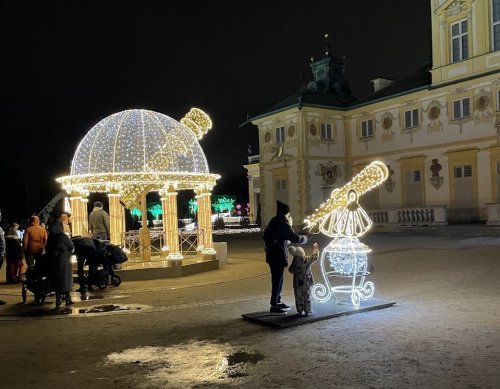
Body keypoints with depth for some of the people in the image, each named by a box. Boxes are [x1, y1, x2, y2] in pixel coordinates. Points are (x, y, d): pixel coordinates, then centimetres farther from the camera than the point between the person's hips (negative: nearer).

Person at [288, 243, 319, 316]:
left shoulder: (294, 263, -14)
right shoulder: (308, 260, -13)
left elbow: (290, 270, -1)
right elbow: (315, 257, 4)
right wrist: (315, 248, 18)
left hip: (297, 283, 0)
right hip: (306, 283, 0)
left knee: (298, 297, 12)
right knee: (307, 297, 10)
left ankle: (300, 311, 18)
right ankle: (308, 311, 13)